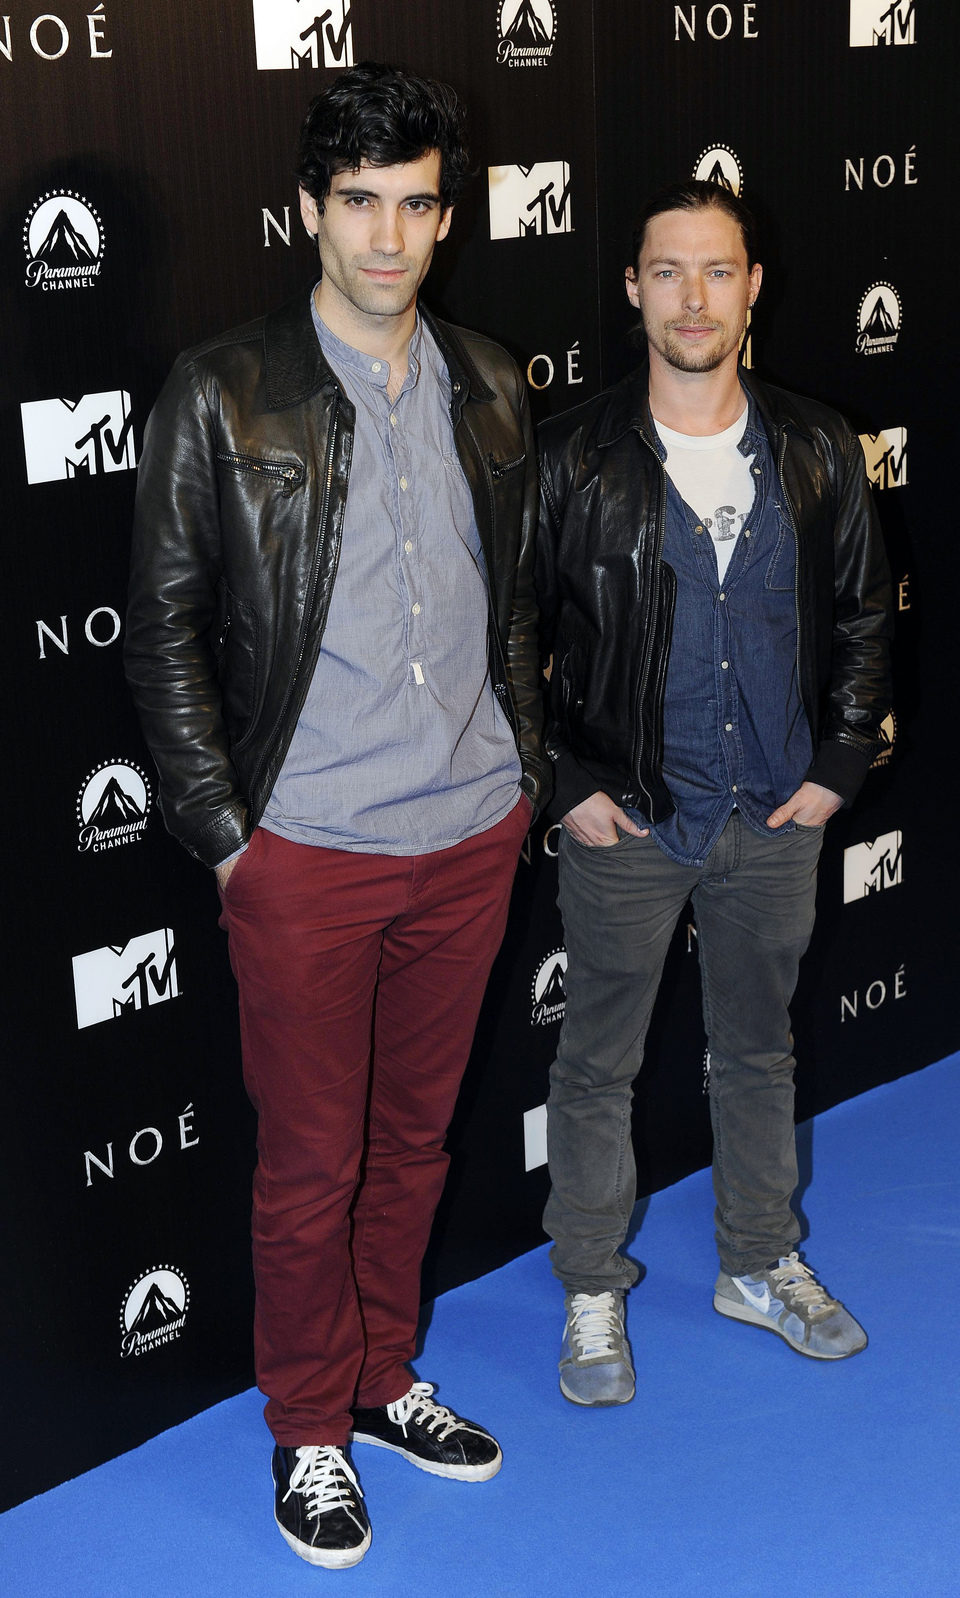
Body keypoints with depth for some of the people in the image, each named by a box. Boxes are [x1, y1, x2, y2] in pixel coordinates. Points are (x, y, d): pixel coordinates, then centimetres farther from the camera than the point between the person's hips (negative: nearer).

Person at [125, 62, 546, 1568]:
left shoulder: (488, 390, 7)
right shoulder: (223, 395, -8)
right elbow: (164, 633, -6)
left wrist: (526, 772, 10)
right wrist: (226, 832, -9)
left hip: (473, 839, 4)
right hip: (310, 853, -4)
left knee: (414, 1135, 17)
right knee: (312, 1163, 8)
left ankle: (385, 1378, 37)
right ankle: (309, 1430, 27)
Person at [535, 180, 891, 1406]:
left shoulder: (814, 452, 1)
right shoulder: (574, 458, -8)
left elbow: (861, 615, 10)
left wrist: (838, 765, 3)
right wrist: (567, 782, -7)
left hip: (776, 815, 3)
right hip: (625, 822, -2)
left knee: (758, 1051, 17)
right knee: (598, 1064, 8)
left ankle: (759, 1265, 36)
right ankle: (593, 1294, 25)